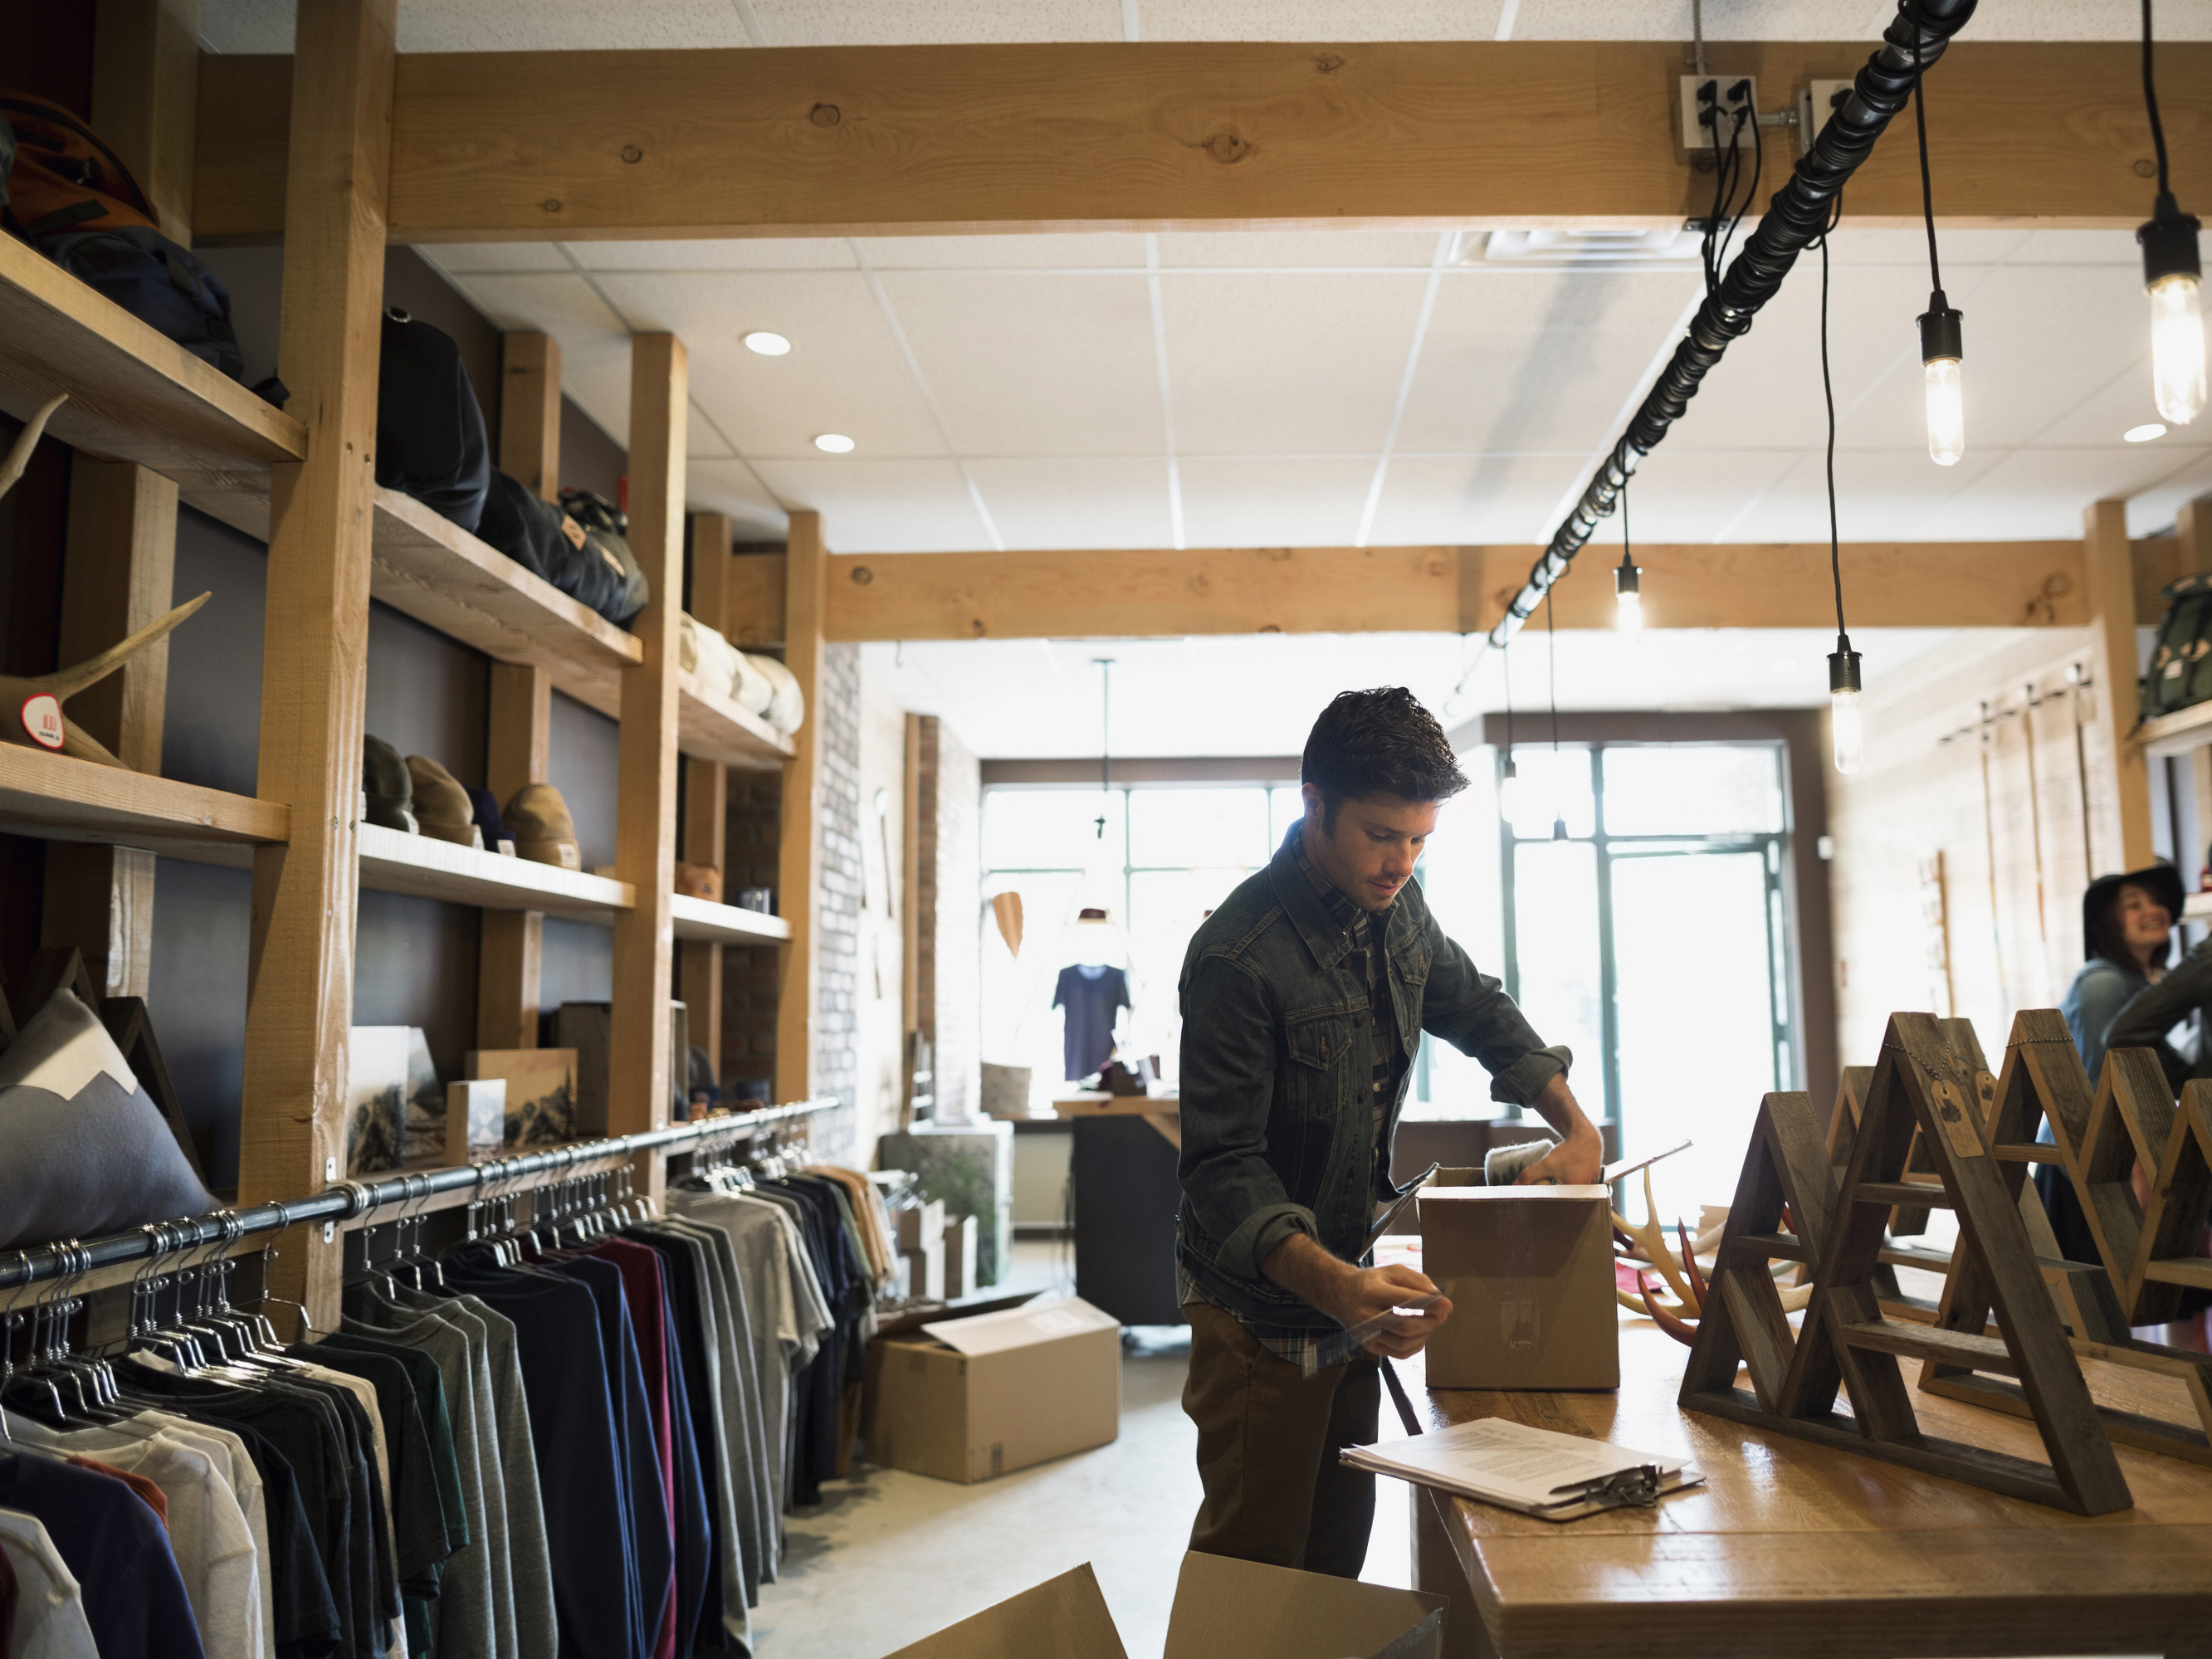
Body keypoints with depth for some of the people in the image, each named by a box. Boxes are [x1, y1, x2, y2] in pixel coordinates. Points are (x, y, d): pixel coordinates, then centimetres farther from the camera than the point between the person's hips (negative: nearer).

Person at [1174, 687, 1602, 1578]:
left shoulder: (1395, 905, -2)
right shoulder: (1237, 957, -26)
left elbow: (1477, 1011, 15)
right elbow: (1224, 1168, -28)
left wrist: (1576, 1124, 3)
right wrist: (1333, 1284, -43)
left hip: (1347, 1282, 7)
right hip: (1263, 1309, -7)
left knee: (1338, 1550, 18)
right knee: (1256, 1561, 4)